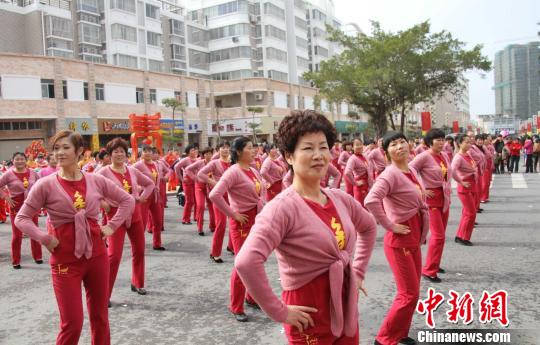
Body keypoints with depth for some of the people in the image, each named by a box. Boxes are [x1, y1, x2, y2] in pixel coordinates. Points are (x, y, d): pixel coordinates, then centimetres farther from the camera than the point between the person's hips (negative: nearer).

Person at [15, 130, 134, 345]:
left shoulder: (96, 181, -1)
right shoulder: (46, 185, -7)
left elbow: (127, 200, 10)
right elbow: (21, 218, -2)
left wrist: (112, 226, 2)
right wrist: (45, 239, -12)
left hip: (97, 255, 3)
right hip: (65, 259, -2)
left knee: (100, 316, 14)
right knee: (72, 323, 1)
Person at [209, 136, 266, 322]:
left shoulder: (254, 171, 8)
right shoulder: (233, 172, -17)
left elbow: (263, 189, 27)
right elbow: (214, 195, -28)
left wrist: (263, 205, 10)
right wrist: (232, 214, -21)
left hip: (258, 221, 8)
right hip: (242, 222, -8)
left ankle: (251, 297, 37)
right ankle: (236, 307, 14)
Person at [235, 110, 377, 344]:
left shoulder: (340, 199, 0)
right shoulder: (283, 207, -22)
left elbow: (369, 228, 20)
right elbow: (246, 262, -33)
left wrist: (358, 273, 12)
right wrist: (279, 311, -23)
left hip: (347, 311, 6)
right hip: (312, 320, -6)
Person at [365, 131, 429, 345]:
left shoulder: (412, 171, 7)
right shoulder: (390, 174, -20)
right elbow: (371, 201, -36)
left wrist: (420, 236, 14)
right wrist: (390, 226, -25)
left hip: (414, 240, 9)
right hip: (399, 241, -8)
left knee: (412, 291, 17)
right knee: (409, 295, -2)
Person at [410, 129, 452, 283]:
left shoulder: (445, 155, 8)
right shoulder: (424, 156, -15)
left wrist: (449, 188, 11)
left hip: (445, 198, 8)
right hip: (432, 198, -8)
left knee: (440, 234, 16)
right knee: (439, 235, -10)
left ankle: (434, 264, 31)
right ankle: (429, 270, 0)